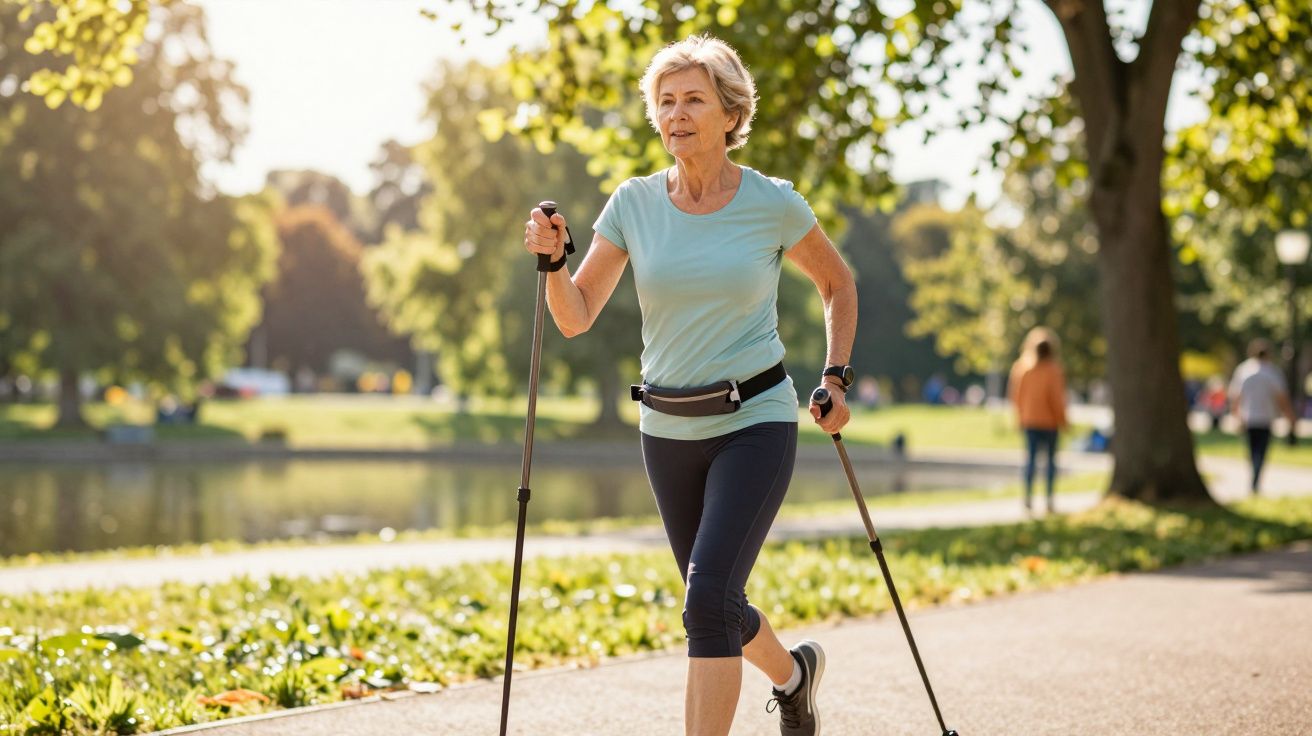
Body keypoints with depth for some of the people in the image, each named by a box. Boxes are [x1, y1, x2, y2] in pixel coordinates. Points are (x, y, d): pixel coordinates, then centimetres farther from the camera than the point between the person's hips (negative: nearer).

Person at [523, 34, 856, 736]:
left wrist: (836, 377, 2)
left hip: (755, 422, -4)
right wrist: (553, 259, -21)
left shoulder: (773, 203, -8)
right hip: (668, 431, 4)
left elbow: (838, 284, 10)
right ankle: (792, 671, 48)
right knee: (715, 606, 16)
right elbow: (576, 316, -3)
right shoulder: (633, 203, -2)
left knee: (709, 596, -20)